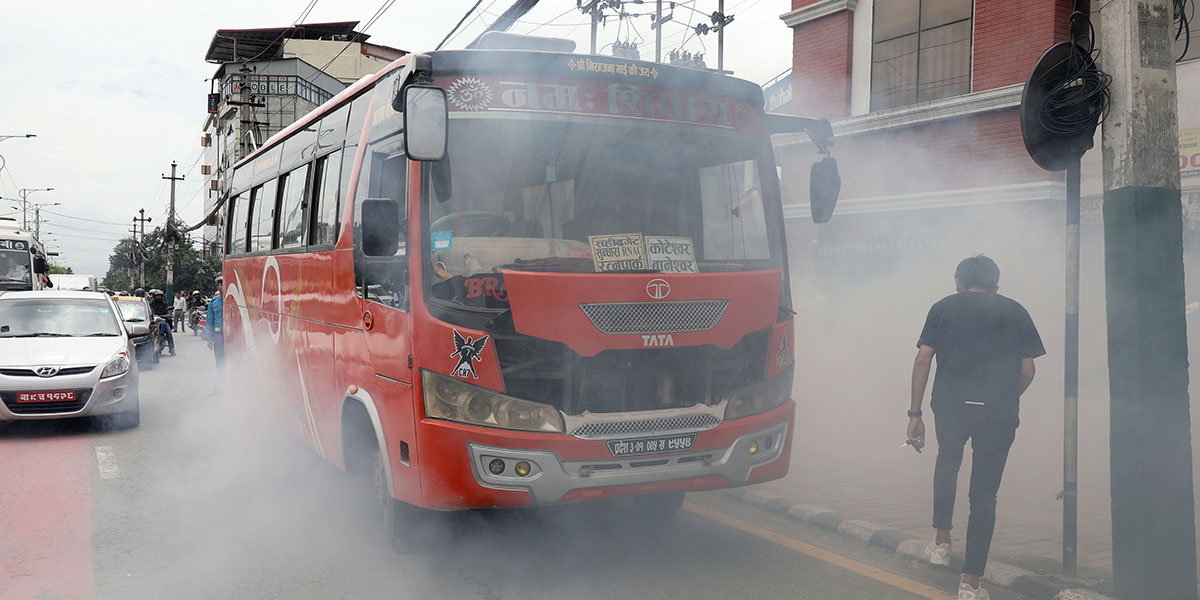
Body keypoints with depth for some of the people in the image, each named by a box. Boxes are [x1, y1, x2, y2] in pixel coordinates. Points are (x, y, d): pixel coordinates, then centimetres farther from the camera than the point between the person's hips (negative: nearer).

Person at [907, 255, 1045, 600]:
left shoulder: (944, 308, 10)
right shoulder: (1015, 312, 12)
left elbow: (922, 359, 1)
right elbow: (1027, 371, 9)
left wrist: (914, 413, 4)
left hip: (950, 406, 1)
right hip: (998, 412, 0)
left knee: (947, 464, 30)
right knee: (984, 494, 7)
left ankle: (942, 542, 29)